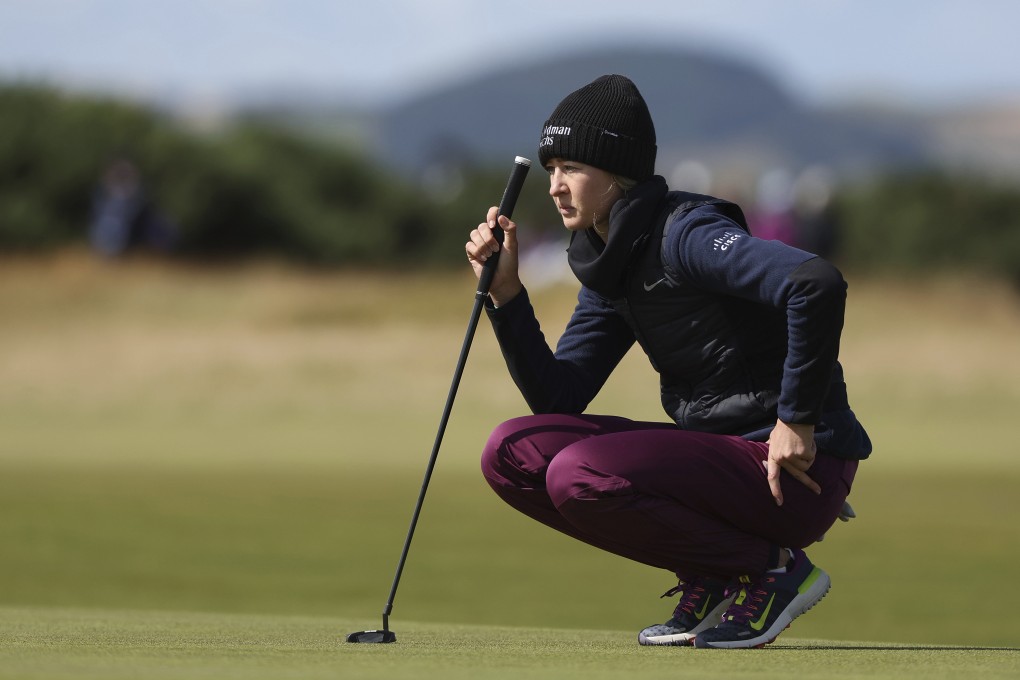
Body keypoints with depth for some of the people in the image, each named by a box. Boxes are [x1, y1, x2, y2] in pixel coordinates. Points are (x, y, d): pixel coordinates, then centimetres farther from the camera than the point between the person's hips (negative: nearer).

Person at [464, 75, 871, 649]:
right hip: (719, 453, 9)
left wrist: (798, 419, -24)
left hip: (797, 471, -9)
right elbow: (557, 400, 10)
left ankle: (774, 569, -8)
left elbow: (817, 284, -32)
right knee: (513, 453, 0)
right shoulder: (608, 267, 12)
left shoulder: (686, 235, -16)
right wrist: (506, 293, -1)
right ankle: (713, 579, 4)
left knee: (581, 473, -27)